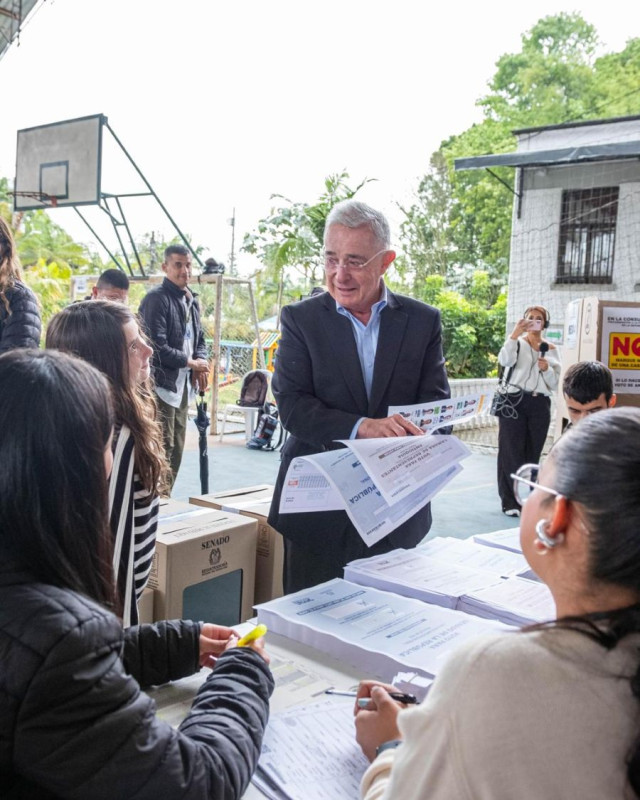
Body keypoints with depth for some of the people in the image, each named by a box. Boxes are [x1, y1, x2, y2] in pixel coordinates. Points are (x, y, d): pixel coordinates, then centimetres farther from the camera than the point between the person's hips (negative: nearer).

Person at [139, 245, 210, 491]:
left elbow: (199, 339, 22)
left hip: (182, 386, 9)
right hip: (160, 385, -9)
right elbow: (156, 346, -20)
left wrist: (200, 363, 0)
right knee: (162, 450, -7)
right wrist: (191, 362, -11)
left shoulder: (192, 301, 15)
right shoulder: (156, 298, -12)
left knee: (176, 451, 14)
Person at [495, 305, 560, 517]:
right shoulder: (518, 343, 5)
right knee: (511, 452, -4)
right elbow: (504, 360, -18)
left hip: (540, 404, 3)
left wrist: (547, 369, -8)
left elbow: (554, 383, 10)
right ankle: (510, 501, 1)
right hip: (514, 402, -3)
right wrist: (515, 334, -24)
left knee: (533, 453, 6)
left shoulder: (550, 349, 13)